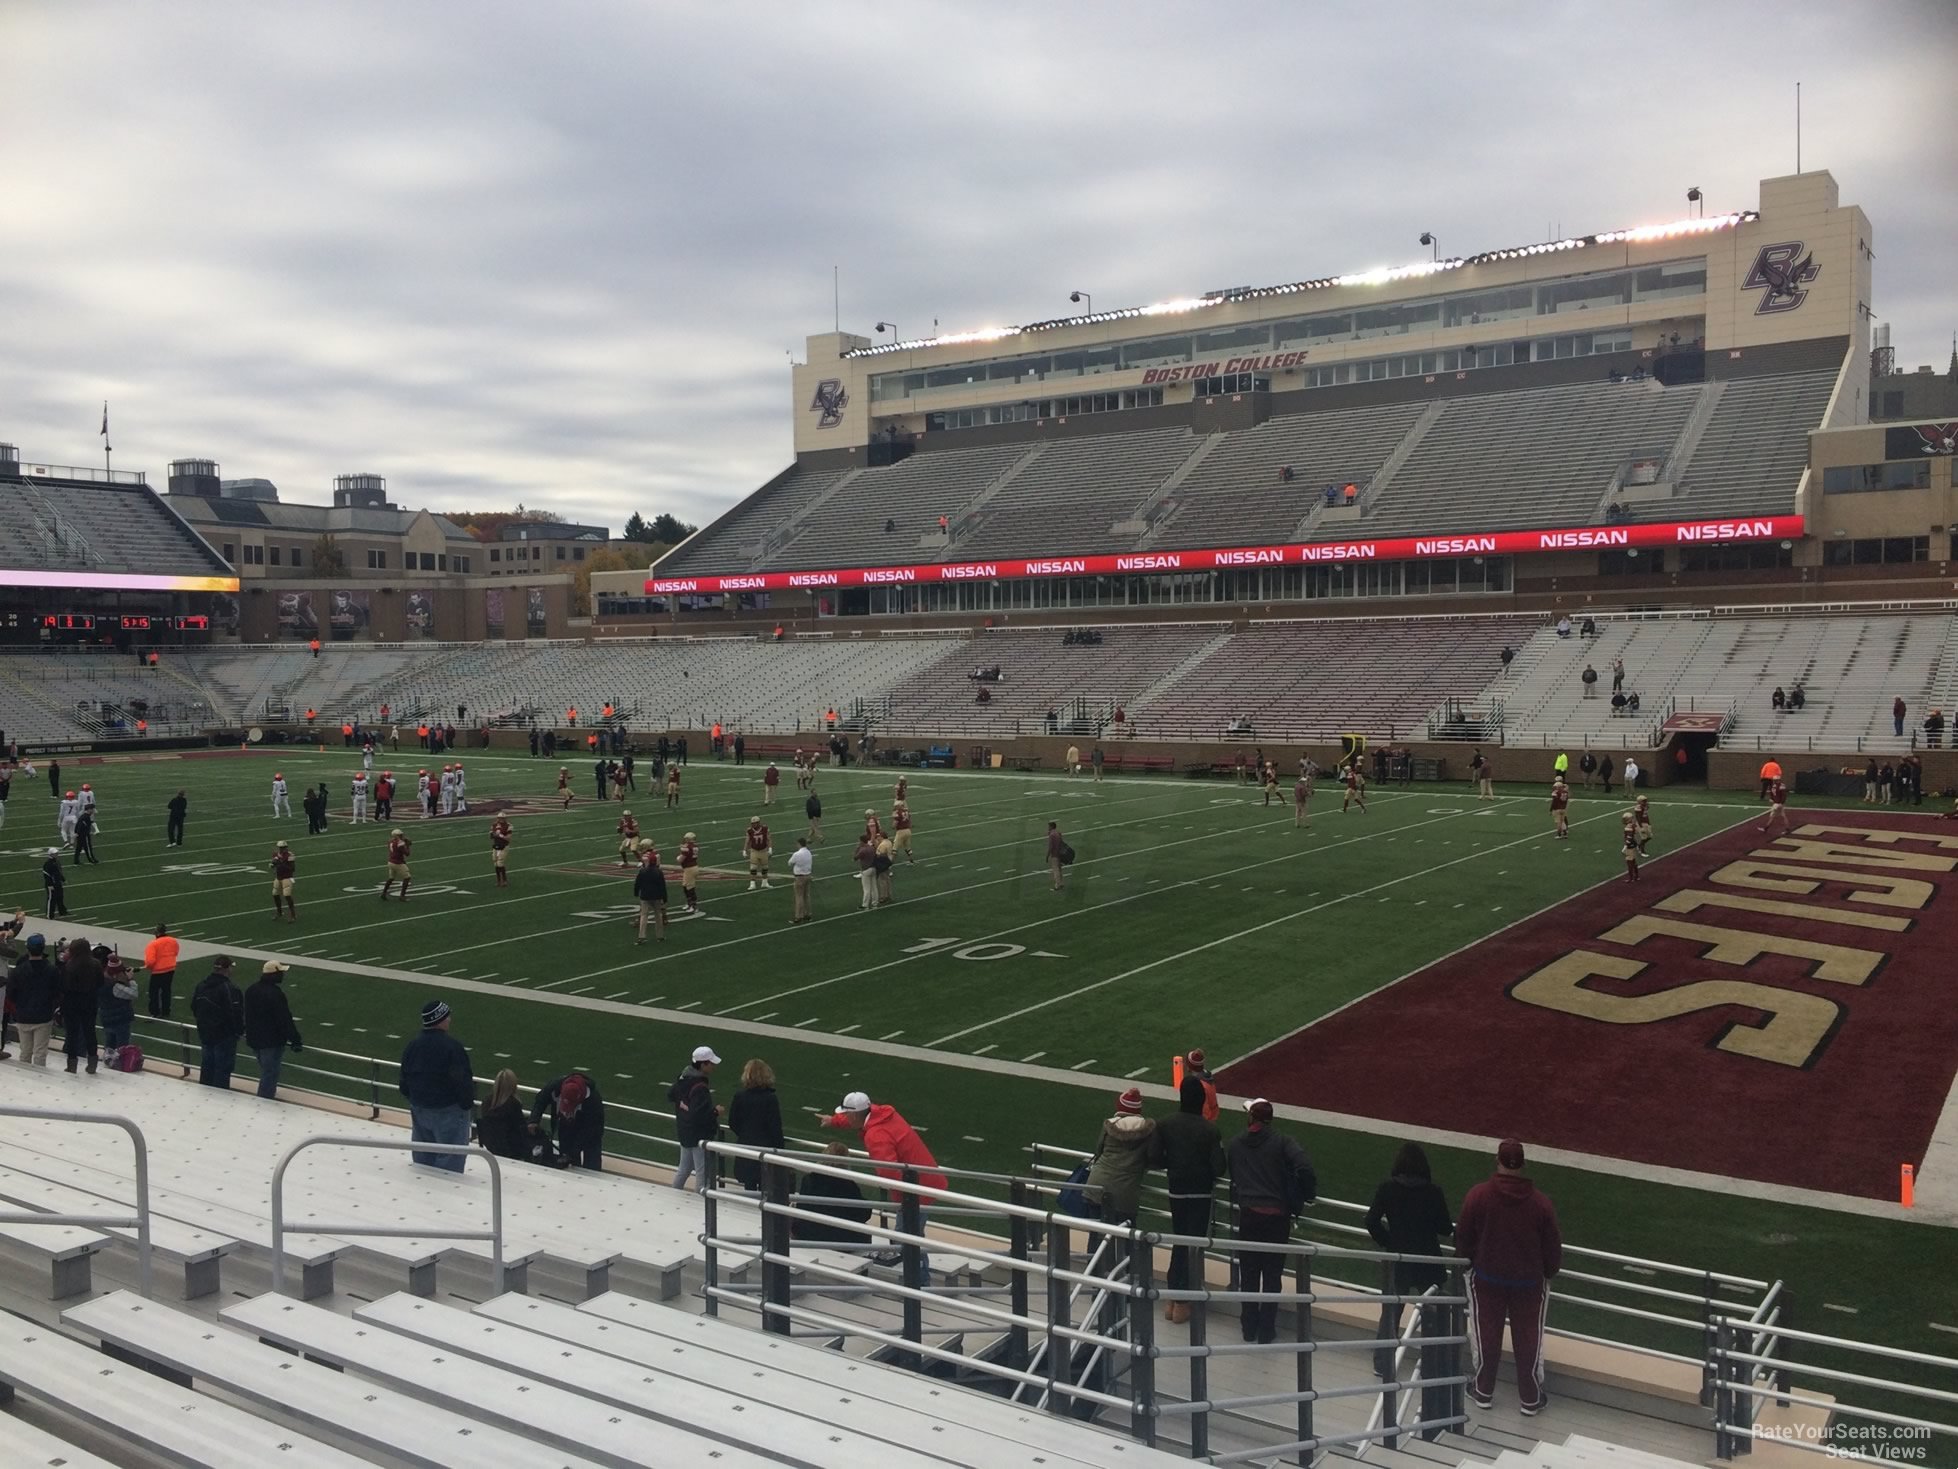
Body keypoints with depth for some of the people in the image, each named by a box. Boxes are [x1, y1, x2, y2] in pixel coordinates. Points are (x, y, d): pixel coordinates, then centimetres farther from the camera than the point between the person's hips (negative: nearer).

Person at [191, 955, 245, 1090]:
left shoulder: (201, 985, 2)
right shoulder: (230, 989, -24)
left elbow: (194, 1008, 12)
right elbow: (235, 1014, -23)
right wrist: (240, 1030, -7)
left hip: (205, 1033, 8)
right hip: (225, 1036, -8)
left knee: (207, 1064, 20)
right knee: (223, 1068, 2)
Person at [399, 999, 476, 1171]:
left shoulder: (411, 1046, 2)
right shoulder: (452, 1047, -20)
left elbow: (404, 1081, 10)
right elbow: (463, 1080, -19)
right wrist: (468, 1105, -5)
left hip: (420, 1110, 7)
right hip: (448, 1111, -7)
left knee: (423, 1157, 19)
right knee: (450, 1159, -1)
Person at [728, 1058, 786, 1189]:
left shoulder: (739, 1096, -5)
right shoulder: (771, 1099, -13)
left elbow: (732, 1123, 2)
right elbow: (775, 1128, -12)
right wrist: (780, 1148, -3)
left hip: (745, 1145, 3)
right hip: (765, 1147, -3)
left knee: (749, 1184, 11)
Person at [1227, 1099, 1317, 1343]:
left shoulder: (1236, 1143, 3)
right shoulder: (1282, 1142, -7)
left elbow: (1228, 1172, 8)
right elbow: (1304, 1167, -20)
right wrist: (1308, 1194, -4)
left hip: (1248, 1214, 2)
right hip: (1276, 1215, -2)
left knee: (1248, 1273, 14)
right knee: (1272, 1274, 9)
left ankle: (1249, 1327, 21)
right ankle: (1266, 1330, 13)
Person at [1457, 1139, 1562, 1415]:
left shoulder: (1478, 1196, -16)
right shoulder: (1541, 1204, -16)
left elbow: (1463, 1238, -6)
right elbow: (1552, 1248, -4)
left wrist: (1465, 1264, 14)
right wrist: (1550, 1273, 16)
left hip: (1487, 1278, 0)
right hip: (1529, 1282, 0)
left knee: (1486, 1335, 16)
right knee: (1528, 1340, 14)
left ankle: (1483, 1392, 30)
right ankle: (1531, 1400, 26)